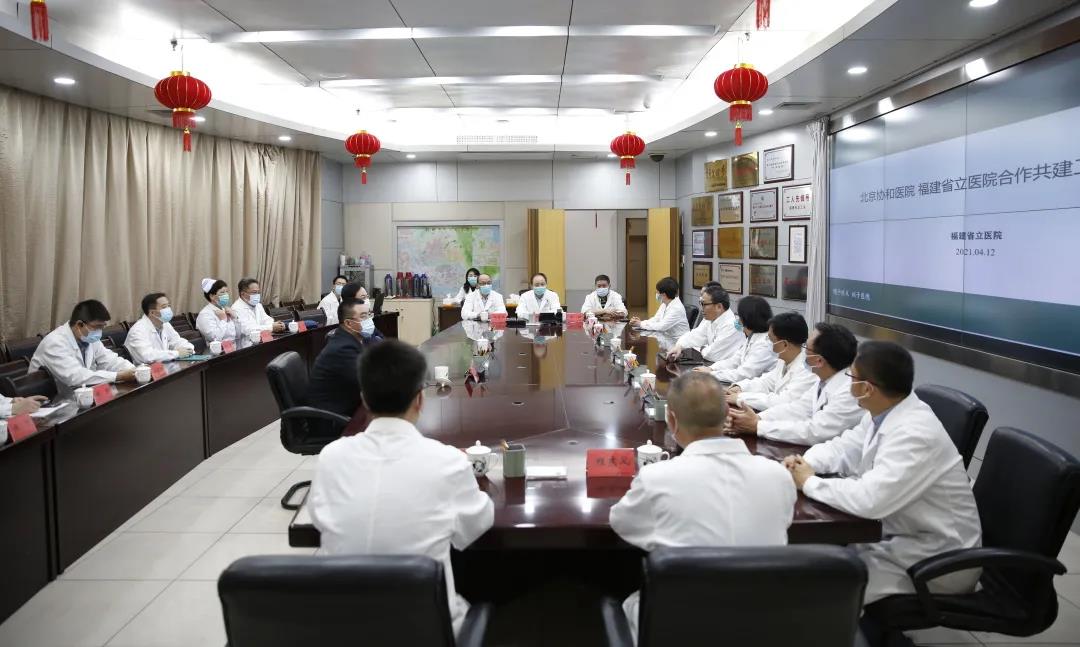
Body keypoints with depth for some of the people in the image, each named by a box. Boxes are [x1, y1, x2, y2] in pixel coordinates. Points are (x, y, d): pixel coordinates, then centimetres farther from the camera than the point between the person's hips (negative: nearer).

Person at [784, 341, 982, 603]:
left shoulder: (915, 434, -31)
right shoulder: (882, 413, -1)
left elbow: (869, 500, -39)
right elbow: (842, 447, 12)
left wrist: (809, 483, -23)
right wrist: (803, 463, -9)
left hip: (936, 559, -9)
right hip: (899, 533, 9)